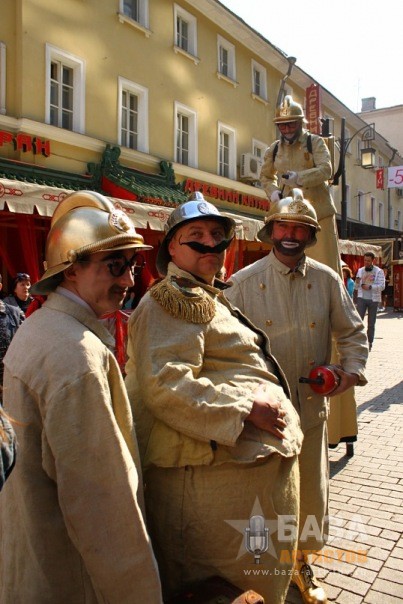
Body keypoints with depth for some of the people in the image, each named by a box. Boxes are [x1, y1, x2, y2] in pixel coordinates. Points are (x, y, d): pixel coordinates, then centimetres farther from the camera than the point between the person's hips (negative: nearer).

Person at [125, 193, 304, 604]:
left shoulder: (210, 298, 19)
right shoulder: (169, 300, -15)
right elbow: (165, 384, -27)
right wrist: (246, 408, -24)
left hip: (255, 460, 10)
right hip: (215, 473, -10)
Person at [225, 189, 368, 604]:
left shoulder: (327, 280, 1)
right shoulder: (243, 282, -6)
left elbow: (352, 332, 11)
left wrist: (351, 370, -5)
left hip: (312, 404, 3)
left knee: (311, 489, 16)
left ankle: (301, 562, 41)